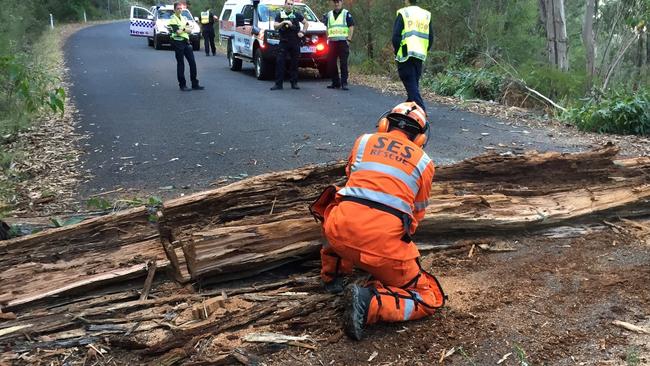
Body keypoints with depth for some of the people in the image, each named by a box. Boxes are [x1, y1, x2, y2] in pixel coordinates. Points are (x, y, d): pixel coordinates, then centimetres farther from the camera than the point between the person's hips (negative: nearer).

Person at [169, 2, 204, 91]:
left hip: (186, 42, 7)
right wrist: (185, 29, -2)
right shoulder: (173, 19, -5)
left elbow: (190, 28, 4)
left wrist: (182, 29, -11)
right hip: (178, 43, -7)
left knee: (192, 63, 4)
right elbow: (177, 31, -17)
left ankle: (195, 84, 10)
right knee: (180, 64, -2)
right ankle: (182, 85, 4)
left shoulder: (184, 18, 17)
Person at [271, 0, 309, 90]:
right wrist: (283, 22, -18)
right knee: (279, 62, -8)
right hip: (283, 42, -1)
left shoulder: (296, 14, 12)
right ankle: (278, 84, -7)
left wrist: (302, 32, 4)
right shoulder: (279, 15, 9)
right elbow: (275, 27, -2)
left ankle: (294, 83, 10)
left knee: (294, 63, 3)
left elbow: (306, 23, 18)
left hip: (295, 42, 1)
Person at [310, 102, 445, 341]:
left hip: (341, 233, 3)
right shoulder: (424, 162, 14)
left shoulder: (363, 141, 17)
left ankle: (332, 275, 34)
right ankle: (370, 302, -10)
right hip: (385, 243, -2)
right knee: (429, 299, 15)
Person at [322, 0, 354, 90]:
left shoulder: (346, 14, 5)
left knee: (343, 63, -7)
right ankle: (335, 82, 14)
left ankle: (344, 83, -5)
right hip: (332, 42, 4)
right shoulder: (329, 15, 16)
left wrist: (349, 39, -9)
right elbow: (325, 27, 21)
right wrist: (327, 38, 9)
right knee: (331, 63, 4)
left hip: (343, 41, -4)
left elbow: (351, 27, 0)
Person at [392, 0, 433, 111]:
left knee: (411, 85, -5)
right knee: (414, 84, 17)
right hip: (420, 56, 5)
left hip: (405, 55, -5)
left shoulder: (403, 13, -3)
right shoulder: (427, 15, 12)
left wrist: (397, 52, 4)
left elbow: (396, 36, -9)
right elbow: (431, 38, 12)